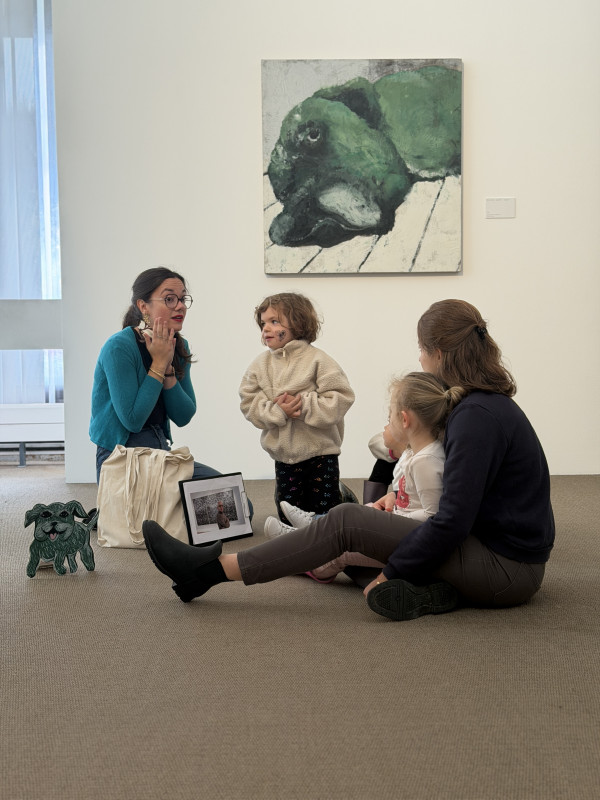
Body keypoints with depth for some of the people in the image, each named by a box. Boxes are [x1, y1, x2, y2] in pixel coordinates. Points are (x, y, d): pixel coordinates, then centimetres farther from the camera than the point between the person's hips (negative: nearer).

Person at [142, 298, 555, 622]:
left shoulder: (478, 416, -19)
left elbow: (454, 520, -22)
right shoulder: (491, 404, 13)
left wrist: (392, 572, -13)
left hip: (506, 570, -9)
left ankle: (211, 569, -10)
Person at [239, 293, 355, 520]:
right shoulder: (260, 365, 2)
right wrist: (278, 411, -21)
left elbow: (340, 398, -15)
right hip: (284, 454, 4)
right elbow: (249, 404, -4)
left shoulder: (317, 360, -10)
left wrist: (304, 405, -24)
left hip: (320, 451, -4)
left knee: (325, 509, 4)